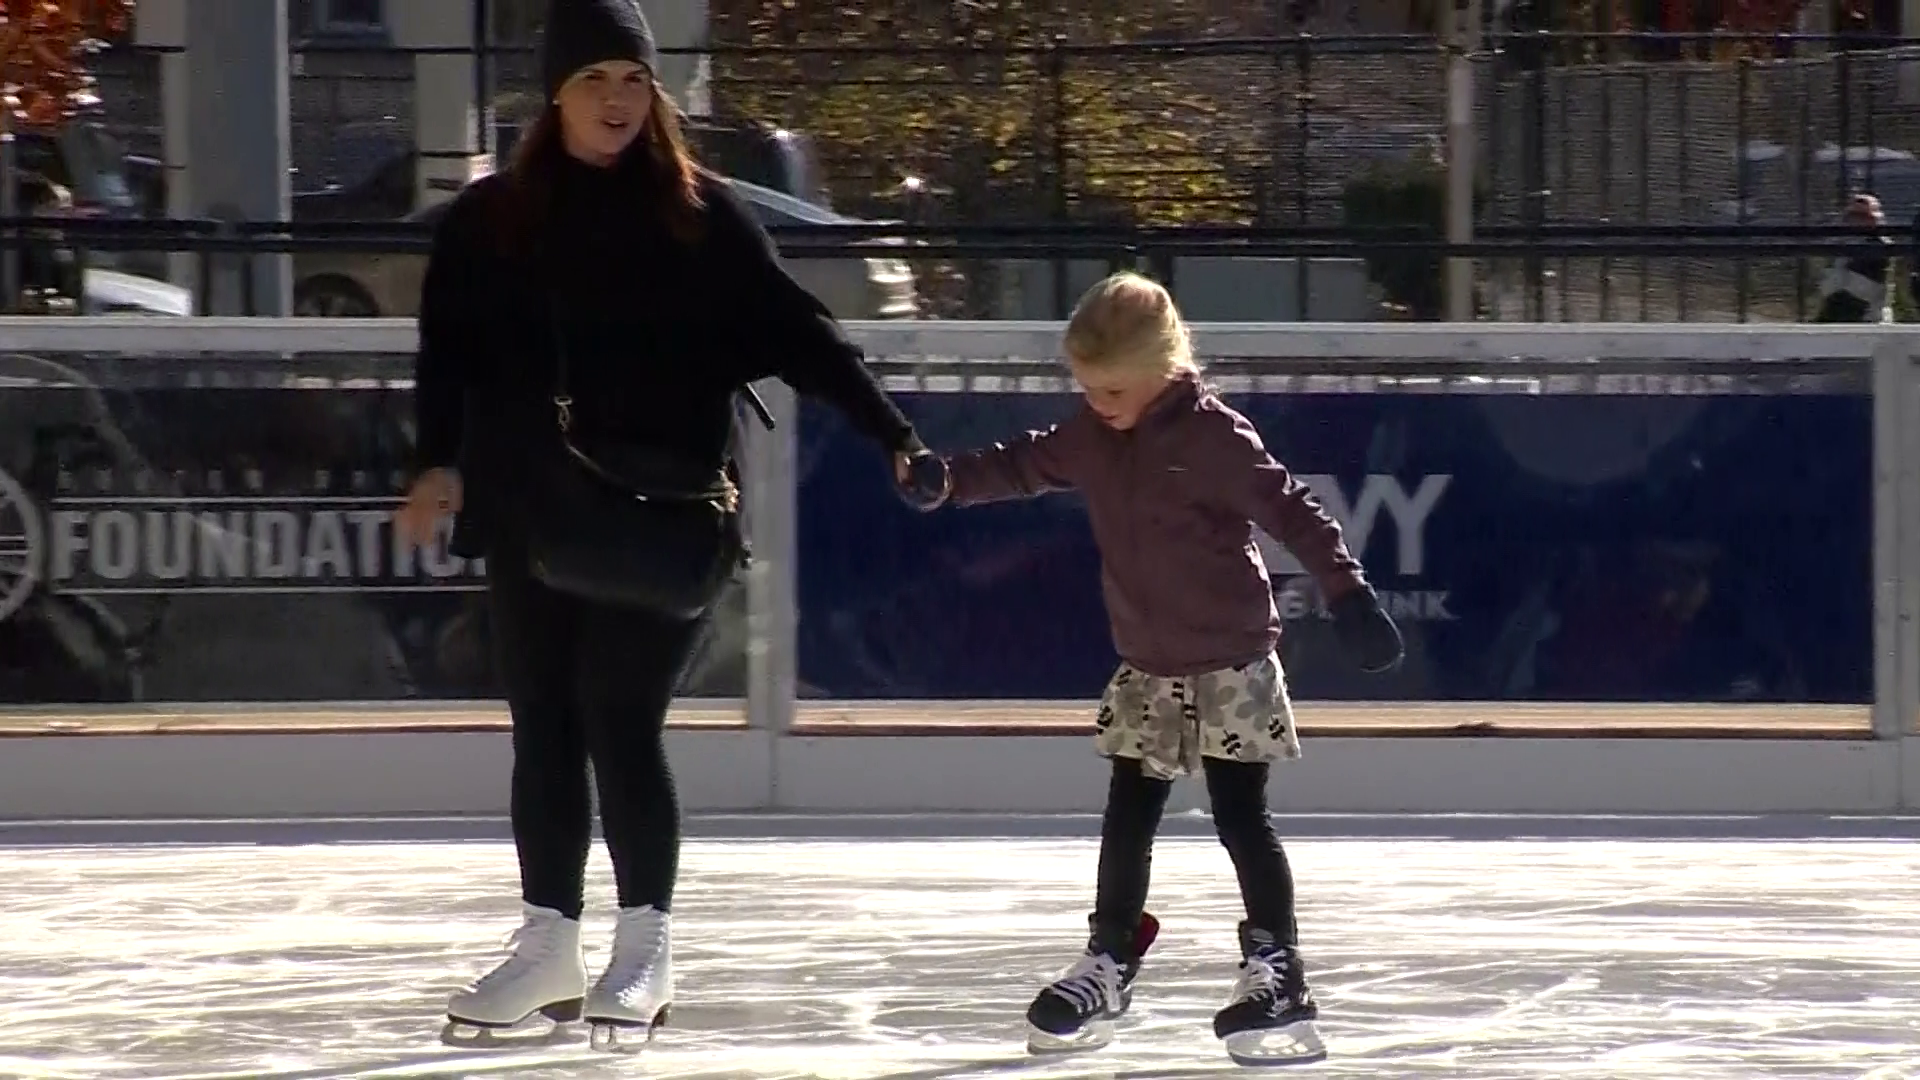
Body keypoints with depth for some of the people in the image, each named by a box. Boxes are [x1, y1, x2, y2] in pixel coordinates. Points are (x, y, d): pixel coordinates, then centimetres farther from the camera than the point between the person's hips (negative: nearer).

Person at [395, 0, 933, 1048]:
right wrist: (440, 462, -12)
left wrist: (894, 438, -9)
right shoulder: (489, 218, 5)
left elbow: (797, 334, -3)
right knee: (543, 729, 8)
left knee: (620, 721, -7)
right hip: (530, 517, 3)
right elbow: (450, 352, 3)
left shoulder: (700, 215, -1)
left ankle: (646, 944, 4)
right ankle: (549, 942, 18)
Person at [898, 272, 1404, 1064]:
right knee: (1127, 817, 11)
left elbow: (1290, 508, -19)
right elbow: (1027, 465, 16)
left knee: (1240, 815, -6)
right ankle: (1108, 965, 23)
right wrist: (949, 479, 2)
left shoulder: (1212, 434, -18)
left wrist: (1347, 591, -23)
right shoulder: (1091, 434, 1)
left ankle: (1278, 972, -1)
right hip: (1147, 667, 7)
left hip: (1230, 662, -7)